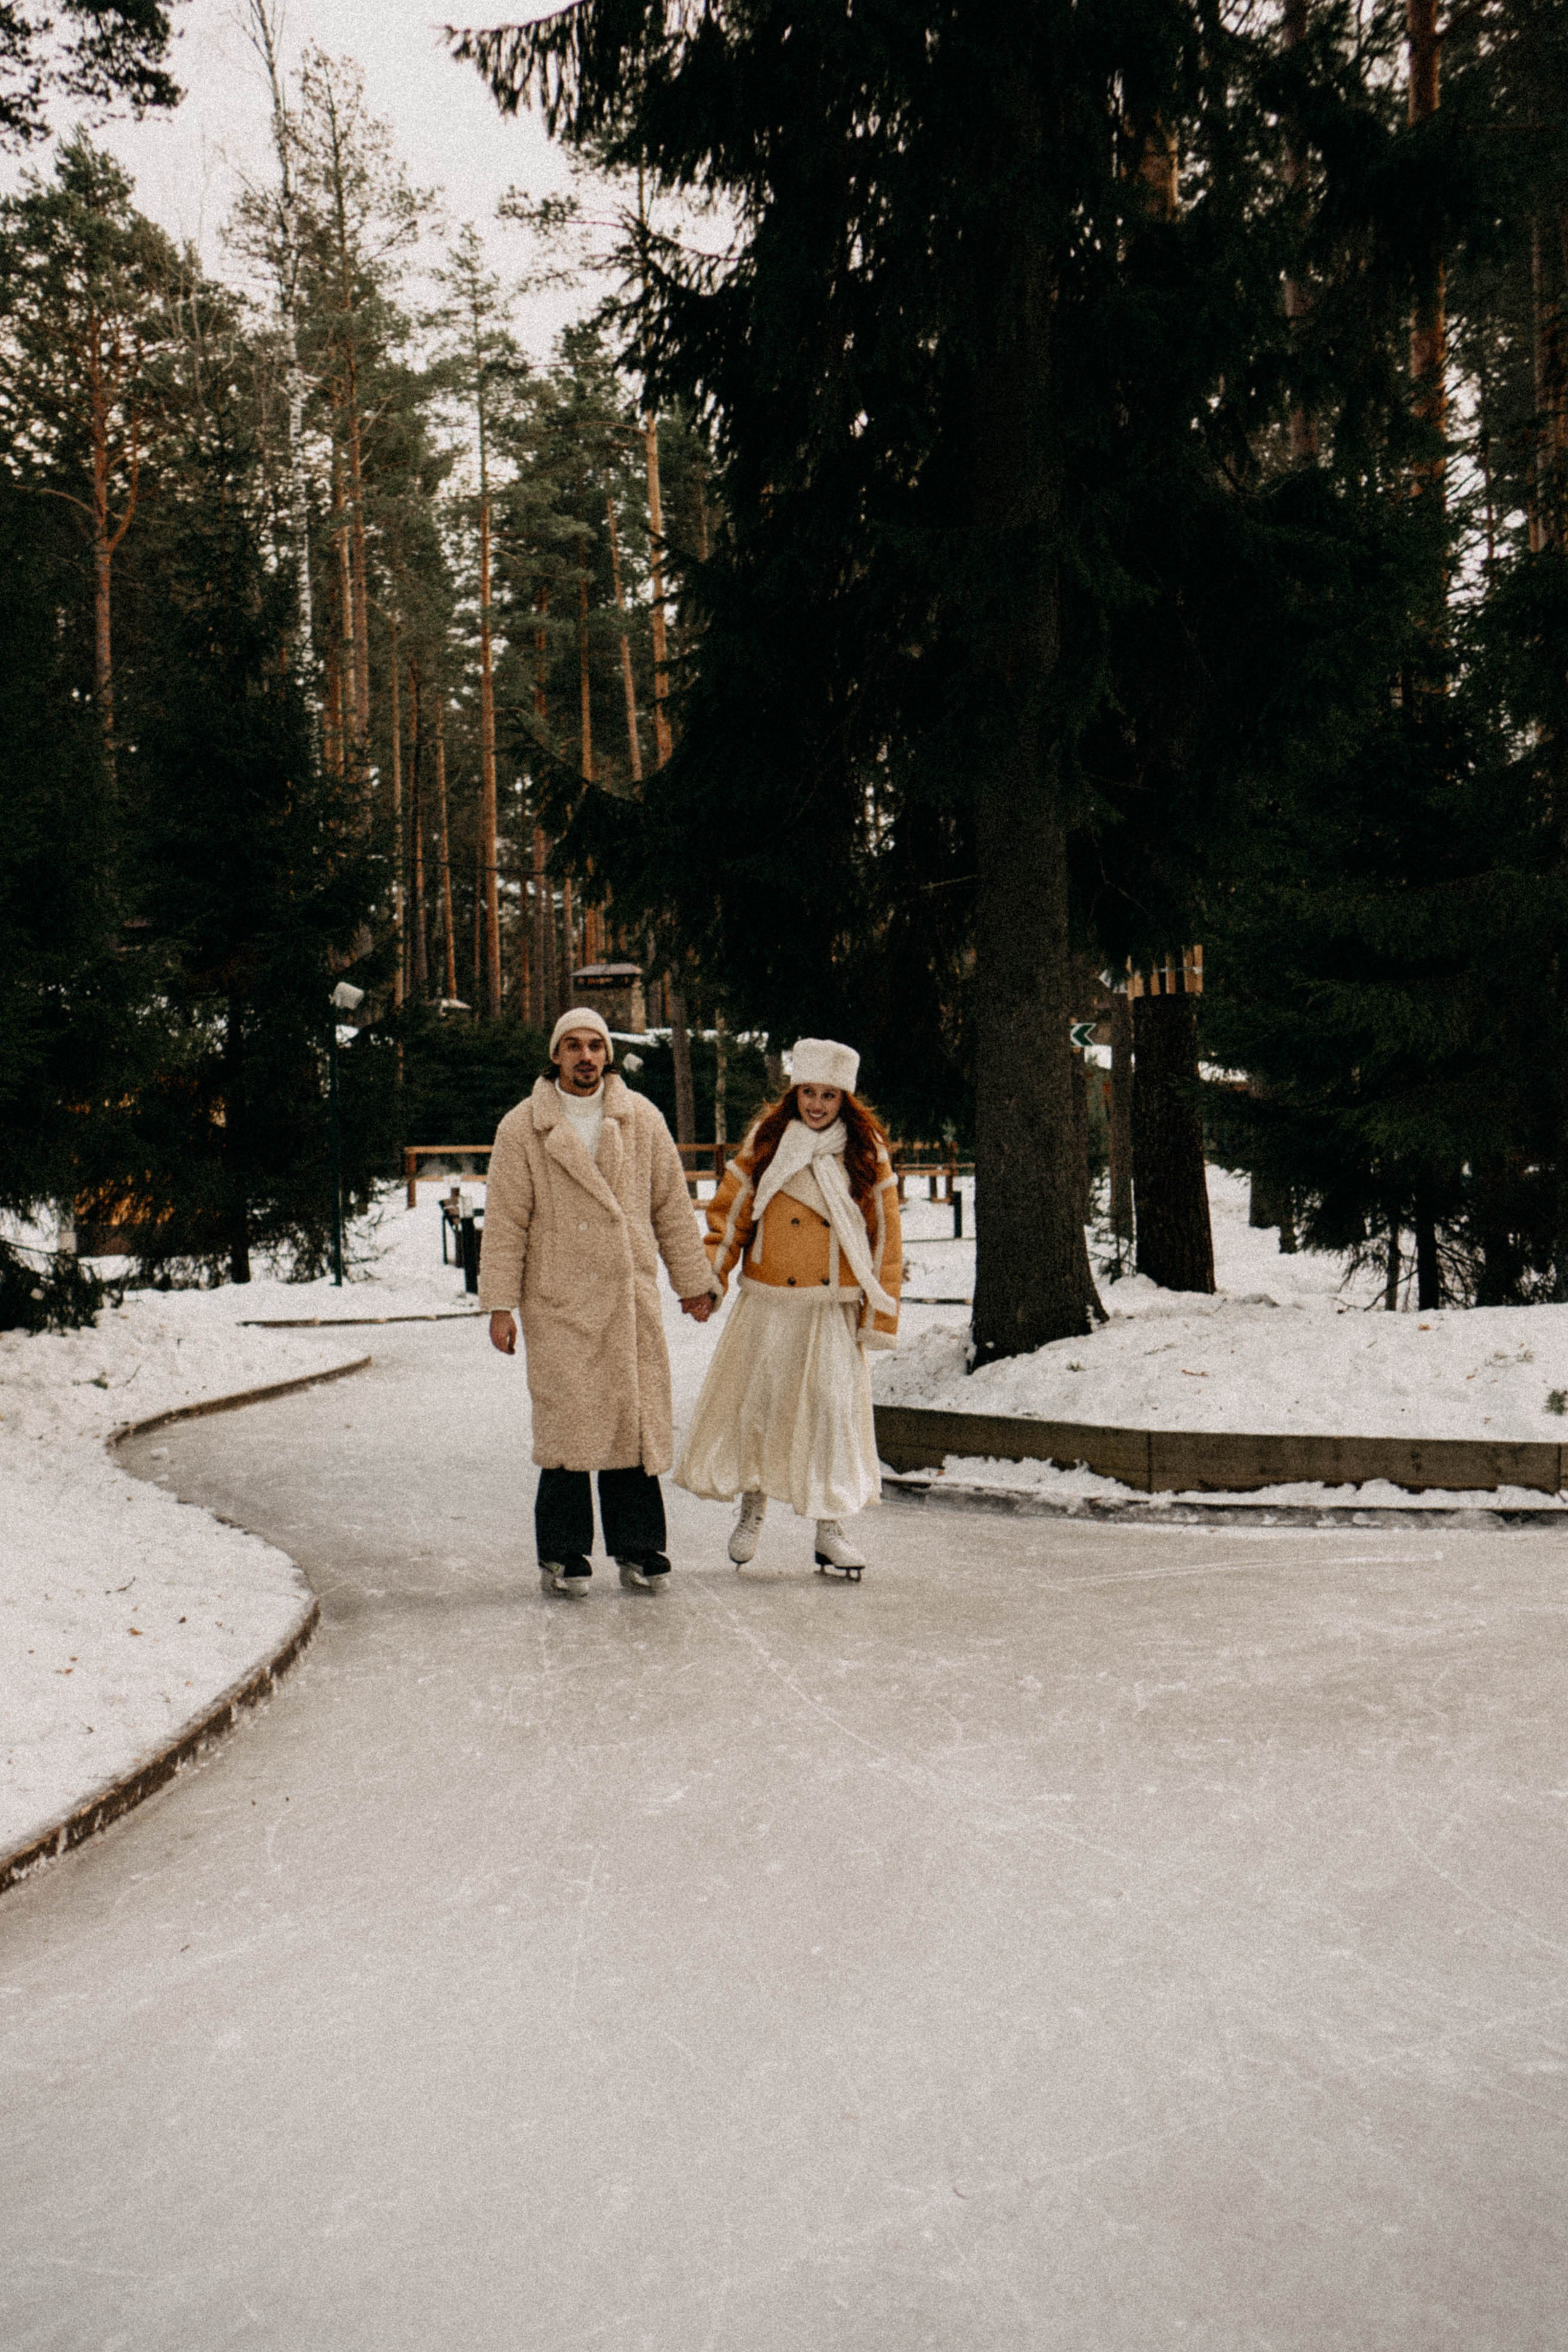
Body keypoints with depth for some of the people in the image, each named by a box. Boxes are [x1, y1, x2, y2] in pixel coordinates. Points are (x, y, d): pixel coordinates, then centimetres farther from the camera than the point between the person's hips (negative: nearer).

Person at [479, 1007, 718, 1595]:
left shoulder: (642, 1120, 9)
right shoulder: (523, 1128, 2)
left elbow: (672, 1206, 14)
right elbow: (505, 1222, 1)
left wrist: (694, 1282, 14)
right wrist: (500, 1305, -3)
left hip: (631, 1296, 2)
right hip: (557, 1301, -2)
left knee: (636, 1420, 3)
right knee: (567, 1424, -4)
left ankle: (637, 1549, 14)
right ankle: (562, 1555, 7)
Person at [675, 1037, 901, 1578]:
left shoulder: (867, 1150, 3)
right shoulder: (764, 1142, 3)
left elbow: (885, 1234, 5)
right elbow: (729, 1212, 6)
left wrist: (881, 1310, 1)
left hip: (835, 1310, 0)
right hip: (770, 1305, 1)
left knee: (835, 1406, -3)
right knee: (756, 1401, 5)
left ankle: (830, 1529, 9)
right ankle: (751, 1507, 29)